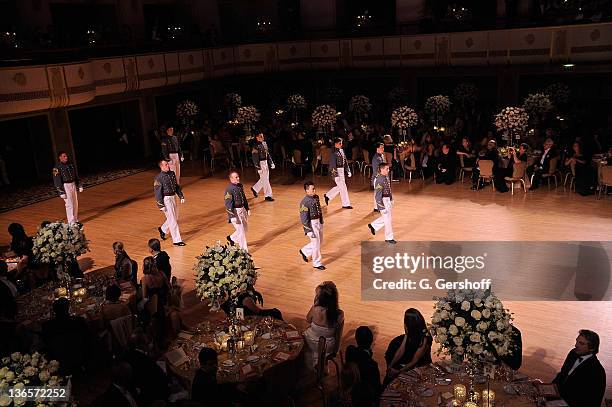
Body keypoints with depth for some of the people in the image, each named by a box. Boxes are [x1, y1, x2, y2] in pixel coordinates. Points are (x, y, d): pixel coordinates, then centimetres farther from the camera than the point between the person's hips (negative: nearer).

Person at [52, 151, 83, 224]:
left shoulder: (71, 164, 7)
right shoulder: (57, 168, -12)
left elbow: (76, 176, 15)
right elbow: (57, 181, -13)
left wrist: (80, 186, 14)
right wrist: (61, 192, -15)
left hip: (73, 185, 7)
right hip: (65, 186, -6)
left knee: (75, 203, 12)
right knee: (69, 204, -7)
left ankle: (76, 220, 24)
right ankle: (71, 222, -1)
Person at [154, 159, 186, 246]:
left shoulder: (172, 173, 7)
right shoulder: (159, 177, -14)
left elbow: (177, 186, 17)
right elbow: (157, 192, -13)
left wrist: (181, 196, 13)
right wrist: (161, 205, -15)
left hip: (173, 197, 8)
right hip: (166, 199, -8)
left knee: (175, 217, 19)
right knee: (172, 220, -4)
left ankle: (162, 229, 42)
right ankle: (176, 240, 3)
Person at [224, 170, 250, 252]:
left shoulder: (240, 185, 5)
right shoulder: (229, 189, -20)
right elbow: (228, 204, -21)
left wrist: (247, 209, 17)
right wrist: (233, 217, -22)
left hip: (242, 209, 8)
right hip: (235, 212, -8)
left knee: (245, 228, 19)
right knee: (241, 231, -3)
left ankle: (232, 238, 42)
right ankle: (244, 250, 10)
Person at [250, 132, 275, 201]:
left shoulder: (264, 143, 10)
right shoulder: (256, 146, -14)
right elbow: (255, 158, -16)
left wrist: (271, 163, 14)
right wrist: (258, 167, -19)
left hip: (266, 162, 8)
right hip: (261, 164, -8)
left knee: (264, 179, 16)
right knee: (265, 180, -4)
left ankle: (255, 189, 35)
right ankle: (268, 195, 3)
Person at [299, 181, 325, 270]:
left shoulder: (316, 197, 3)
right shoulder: (305, 202, -21)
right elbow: (304, 218, -20)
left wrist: (321, 221, 21)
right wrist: (309, 230, -20)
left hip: (319, 222, 8)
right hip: (312, 224, -8)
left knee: (320, 242, 18)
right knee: (316, 243, 1)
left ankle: (304, 251, 38)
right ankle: (317, 263, 18)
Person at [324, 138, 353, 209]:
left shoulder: (341, 151, 12)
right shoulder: (333, 152, -13)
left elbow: (345, 162, 17)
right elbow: (333, 164, -16)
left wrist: (348, 171, 14)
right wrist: (335, 174, -19)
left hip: (342, 170, 9)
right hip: (336, 171, -9)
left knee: (340, 187, 16)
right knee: (343, 187, -5)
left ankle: (328, 196, 32)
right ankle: (345, 204, 5)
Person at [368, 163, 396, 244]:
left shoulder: (387, 177, 5)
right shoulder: (379, 180, -23)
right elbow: (378, 195, -22)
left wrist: (391, 200, 22)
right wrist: (381, 207, -21)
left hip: (389, 200, 9)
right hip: (383, 201, -9)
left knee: (389, 217, 19)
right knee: (388, 219, 0)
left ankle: (373, 226, 35)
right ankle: (388, 238, 15)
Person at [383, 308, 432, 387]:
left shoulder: (424, 339, -28)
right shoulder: (410, 334, -11)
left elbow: (414, 362, -23)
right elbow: (401, 351, -6)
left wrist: (398, 371, -23)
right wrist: (390, 366, -13)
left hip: (420, 367, -6)